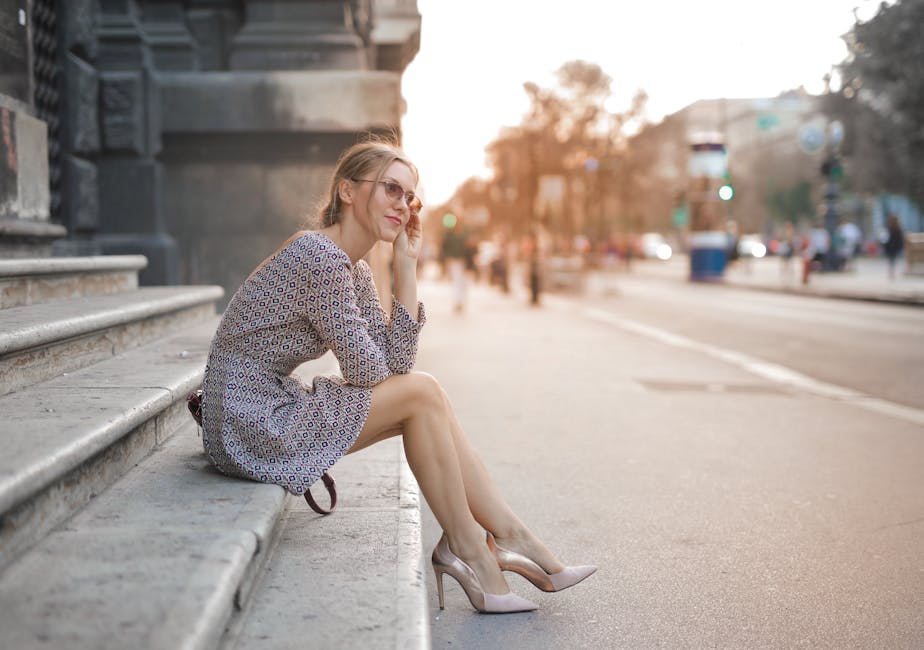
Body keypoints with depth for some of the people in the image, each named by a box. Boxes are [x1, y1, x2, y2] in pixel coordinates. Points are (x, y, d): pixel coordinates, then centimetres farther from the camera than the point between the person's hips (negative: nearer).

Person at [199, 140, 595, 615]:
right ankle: (465, 546, 3)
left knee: (422, 393, 4)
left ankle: (511, 536, 6)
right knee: (419, 393, -9)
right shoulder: (320, 258, -20)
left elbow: (397, 363, 2)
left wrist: (407, 263, 2)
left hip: (271, 411, 9)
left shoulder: (355, 269, 11)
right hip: (250, 427, -9)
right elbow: (366, 372, -16)